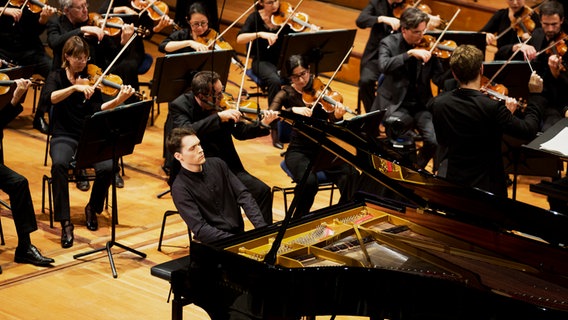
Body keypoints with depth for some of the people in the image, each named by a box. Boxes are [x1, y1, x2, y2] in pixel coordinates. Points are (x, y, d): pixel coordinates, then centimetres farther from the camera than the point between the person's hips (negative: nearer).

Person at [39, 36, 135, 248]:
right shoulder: (57, 77, 3)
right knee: (59, 164, -35)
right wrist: (75, 87, -31)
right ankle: (65, 223, -28)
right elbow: (46, 98, -19)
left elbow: (98, 110, -8)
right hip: (64, 137, -1)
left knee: (107, 167, -28)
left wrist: (118, 101, -26)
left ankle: (93, 208, 3)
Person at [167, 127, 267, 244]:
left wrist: (262, 229, -9)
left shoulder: (216, 164, 6)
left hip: (239, 233, 6)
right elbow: (200, 229, -15)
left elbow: (243, 195, 4)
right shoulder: (180, 188, -10)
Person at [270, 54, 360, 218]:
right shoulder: (286, 94, 1)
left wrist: (337, 116, -28)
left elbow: (330, 121, -5)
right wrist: (293, 109, -33)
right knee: (309, 181, -32)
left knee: (351, 175, -23)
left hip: (322, 149, 2)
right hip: (299, 151, -2)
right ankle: (300, 219, -5)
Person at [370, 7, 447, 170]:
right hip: (396, 103, -2)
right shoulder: (389, 43, -4)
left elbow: (439, 80, -2)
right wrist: (410, 53, -32)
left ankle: (417, 167, 13)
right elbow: (384, 66, -24)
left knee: (435, 140, -19)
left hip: (421, 104, 3)